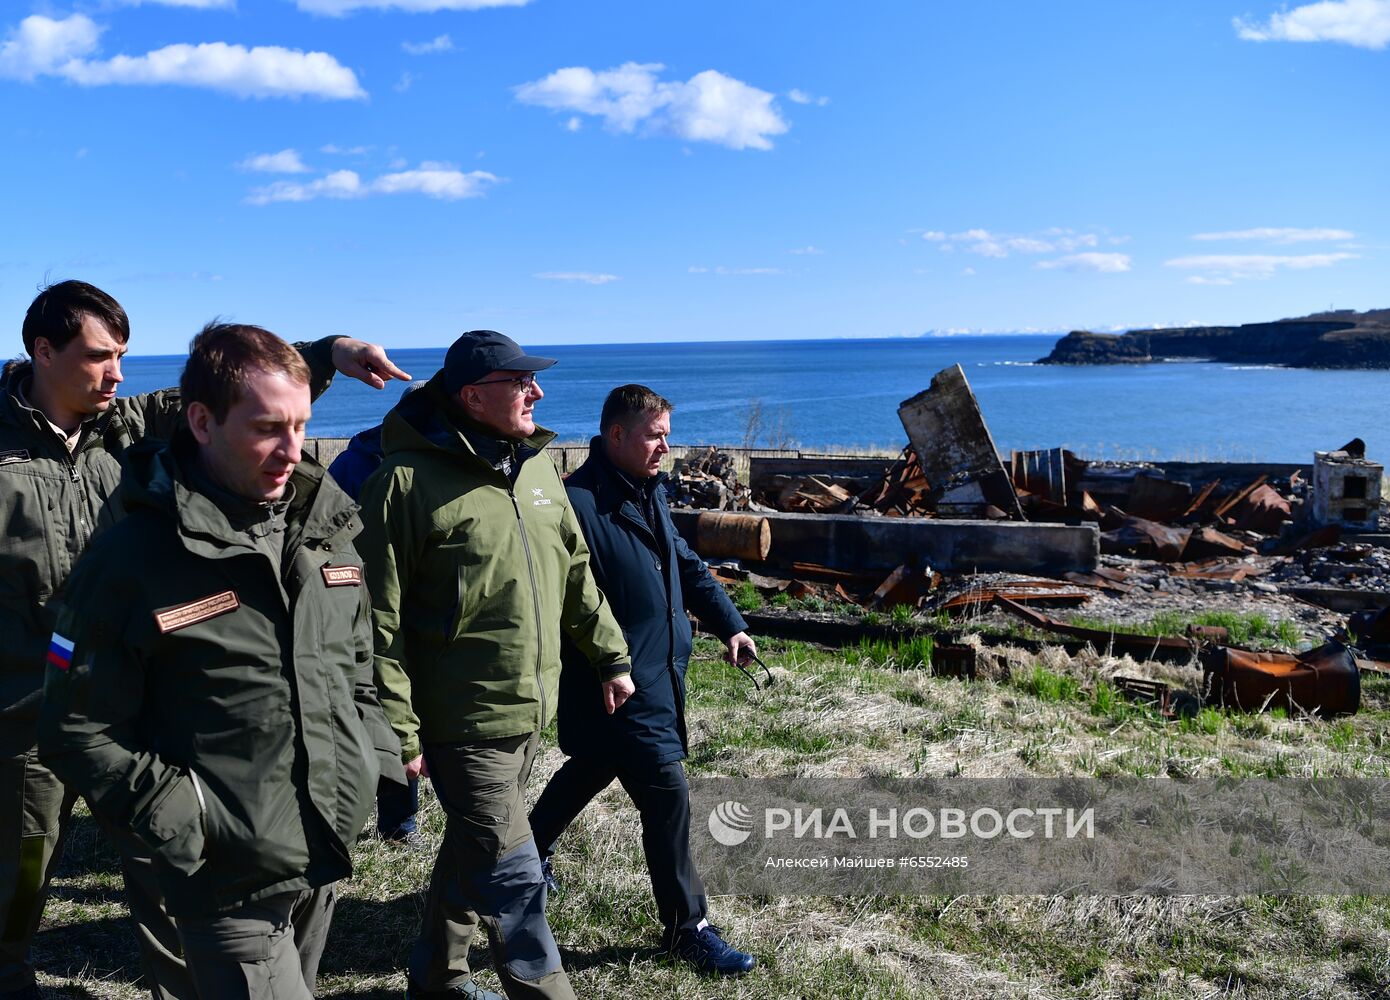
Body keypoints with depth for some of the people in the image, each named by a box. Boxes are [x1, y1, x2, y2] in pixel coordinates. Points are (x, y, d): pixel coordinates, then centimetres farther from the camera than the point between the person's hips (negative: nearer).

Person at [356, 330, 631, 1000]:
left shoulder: (536, 468, 7)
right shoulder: (408, 481, -16)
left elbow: (575, 574, 16)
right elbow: (380, 620, -16)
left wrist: (610, 657, 18)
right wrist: (399, 733, -16)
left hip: (530, 713, 8)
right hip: (464, 722, -7)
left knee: (473, 851, 22)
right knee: (513, 877, 0)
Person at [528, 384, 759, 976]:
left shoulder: (649, 493, 9)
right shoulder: (579, 502, -21)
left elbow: (686, 565, 19)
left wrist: (729, 625, 11)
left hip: (657, 675, 10)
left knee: (591, 769, 25)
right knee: (666, 794, -5)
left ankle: (530, 853, 48)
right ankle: (687, 927, 11)